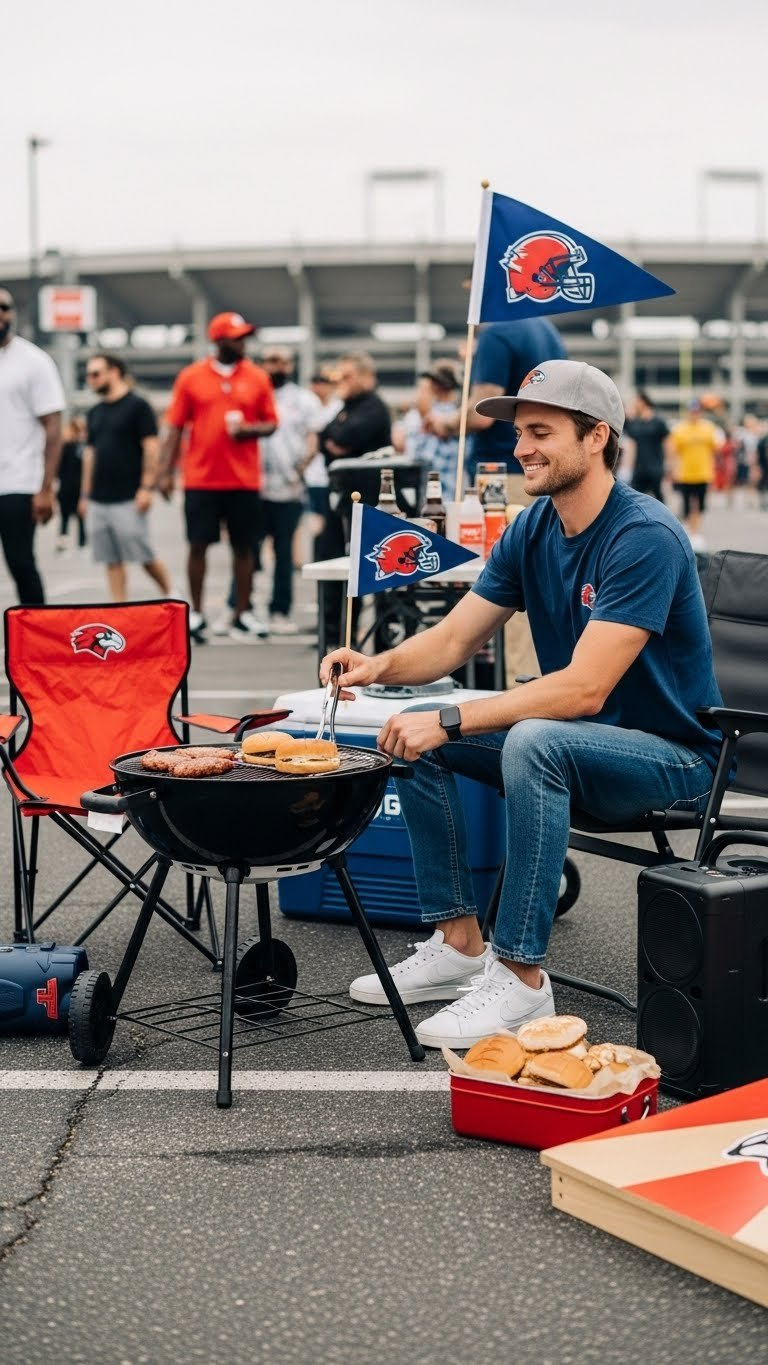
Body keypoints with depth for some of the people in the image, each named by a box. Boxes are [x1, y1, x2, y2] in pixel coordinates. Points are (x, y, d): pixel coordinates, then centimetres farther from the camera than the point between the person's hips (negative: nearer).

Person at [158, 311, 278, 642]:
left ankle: (242, 615, 13)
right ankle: (196, 613, 10)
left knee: (243, 546, 5)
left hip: (244, 480, 1)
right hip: (201, 478, -1)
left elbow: (271, 422, 9)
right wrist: (166, 472, -4)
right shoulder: (191, 377, 2)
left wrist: (251, 429, -13)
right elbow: (175, 427, 2)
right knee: (198, 544, 0)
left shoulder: (257, 377, 6)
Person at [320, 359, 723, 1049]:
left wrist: (449, 721, -33)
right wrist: (379, 666, -19)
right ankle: (459, 942, 3)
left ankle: (521, 977, -26)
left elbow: (584, 689, -30)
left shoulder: (645, 537, -24)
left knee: (535, 742, -36)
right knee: (414, 737, -1)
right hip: (581, 740, 9)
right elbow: (453, 638, 2)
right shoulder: (533, 528, 1)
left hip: (674, 754, -8)